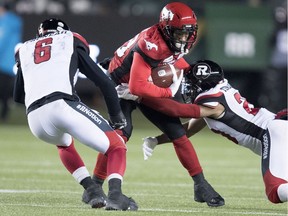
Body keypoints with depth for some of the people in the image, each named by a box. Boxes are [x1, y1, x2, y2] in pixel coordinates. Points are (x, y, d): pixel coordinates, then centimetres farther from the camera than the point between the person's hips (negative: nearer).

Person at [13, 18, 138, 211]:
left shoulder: (25, 50, 32)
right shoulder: (71, 41, 24)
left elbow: (18, 97, 40)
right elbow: (104, 82, 17)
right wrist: (116, 116, 28)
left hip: (34, 116, 4)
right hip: (63, 105, -4)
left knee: (64, 144, 37)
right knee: (116, 147, 8)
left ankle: (93, 191, 18)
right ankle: (115, 194, -19)